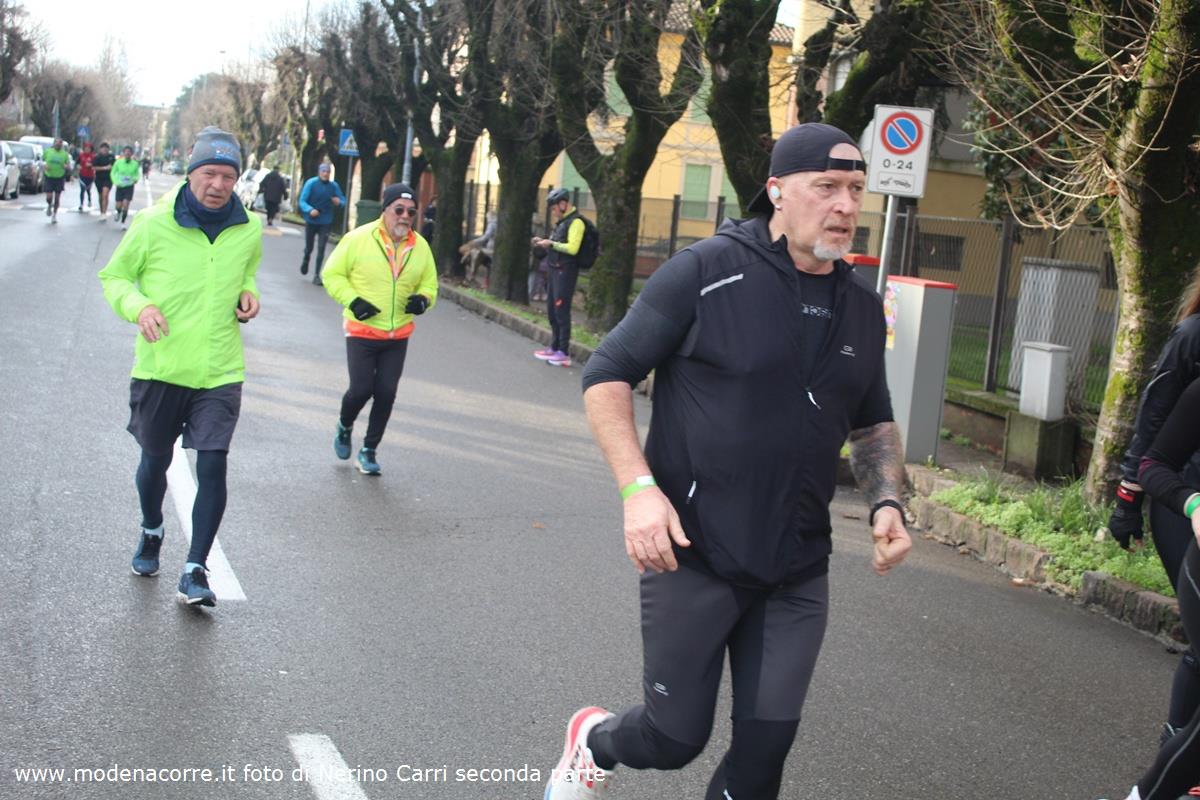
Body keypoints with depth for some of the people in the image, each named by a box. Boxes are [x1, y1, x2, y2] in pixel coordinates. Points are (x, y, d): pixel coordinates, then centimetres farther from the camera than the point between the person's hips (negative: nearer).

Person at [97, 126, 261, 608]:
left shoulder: (248, 229, 0)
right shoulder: (154, 223, -8)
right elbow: (114, 276, 3)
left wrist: (248, 294, -1)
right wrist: (138, 306, -17)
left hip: (220, 371, 1)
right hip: (160, 367, -1)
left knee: (213, 467, -9)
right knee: (155, 461, 16)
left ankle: (195, 570, 2)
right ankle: (151, 532, 46)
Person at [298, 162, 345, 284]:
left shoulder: (334, 186, -4)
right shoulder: (311, 183, -11)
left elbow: (343, 200, 3)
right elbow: (302, 201, -13)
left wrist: (339, 202, -22)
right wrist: (310, 210, -33)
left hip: (325, 222, 1)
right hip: (311, 221, -1)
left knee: (321, 249, -7)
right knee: (309, 248, 11)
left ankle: (317, 275, 2)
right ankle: (305, 261, 45)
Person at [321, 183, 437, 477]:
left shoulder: (420, 246, 2)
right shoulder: (359, 238, -10)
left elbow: (430, 284, 14)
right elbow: (333, 274, -3)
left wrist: (423, 299, -9)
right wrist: (352, 300, -17)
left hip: (398, 336, 3)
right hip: (362, 331, -3)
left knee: (386, 394, 1)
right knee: (361, 389, -6)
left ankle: (369, 450, 20)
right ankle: (344, 426, 29)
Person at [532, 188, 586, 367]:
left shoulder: (576, 222, -12)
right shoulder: (562, 222, 17)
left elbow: (572, 248, -22)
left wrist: (551, 243, -18)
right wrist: (544, 242, 10)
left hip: (566, 271, -10)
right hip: (555, 270, 10)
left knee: (561, 311, -11)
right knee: (552, 311, 14)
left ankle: (564, 353, -9)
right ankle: (554, 347, 24)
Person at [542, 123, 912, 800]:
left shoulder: (864, 308, 7)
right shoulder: (706, 272, -11)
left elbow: (873, 422, 21)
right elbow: (607, 374, -8)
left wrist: (888, 502, 3)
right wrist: (639, 487, -19)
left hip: (798, 571, 5)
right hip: (693, 554, -5)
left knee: (767, 744, 6)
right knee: (676, 737, 6)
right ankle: (596, 740, 40)